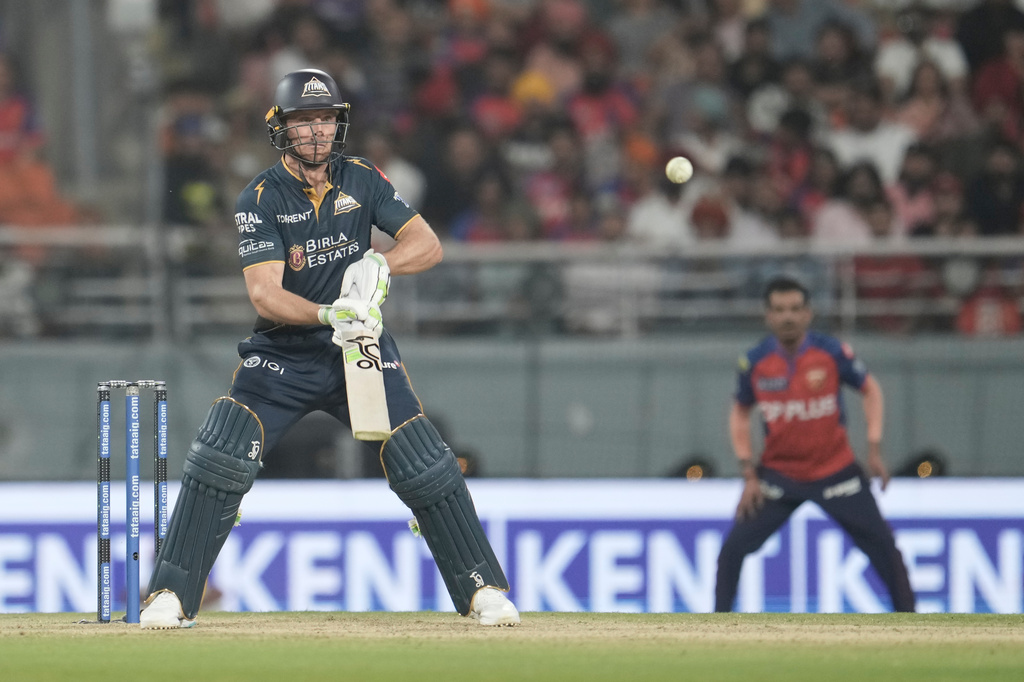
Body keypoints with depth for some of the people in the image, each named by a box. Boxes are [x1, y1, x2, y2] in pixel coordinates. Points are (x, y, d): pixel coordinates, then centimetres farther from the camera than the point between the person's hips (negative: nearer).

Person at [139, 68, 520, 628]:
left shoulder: (361, 180, -1)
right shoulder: (261, 199, -11)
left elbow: (427, 245, -6)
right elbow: (264, 293, -22)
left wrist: (380, 264, -27)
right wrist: (327, 313, -40)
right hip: (282, 352, -2)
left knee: (426, 466, -8)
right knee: (218, 459, -17)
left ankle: (482, 588, 6)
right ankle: (172, 597, -9)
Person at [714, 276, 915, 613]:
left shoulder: (831, 351, -13)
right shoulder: (755, 361, -8)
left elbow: (870, 389, 2)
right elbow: (740, 413, 6)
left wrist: (874, 449, -6)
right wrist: (749, 474, -1)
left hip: (835, 472, -1)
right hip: (778, 475, 1)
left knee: (882, 544, -2)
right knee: (734, 547, -8)